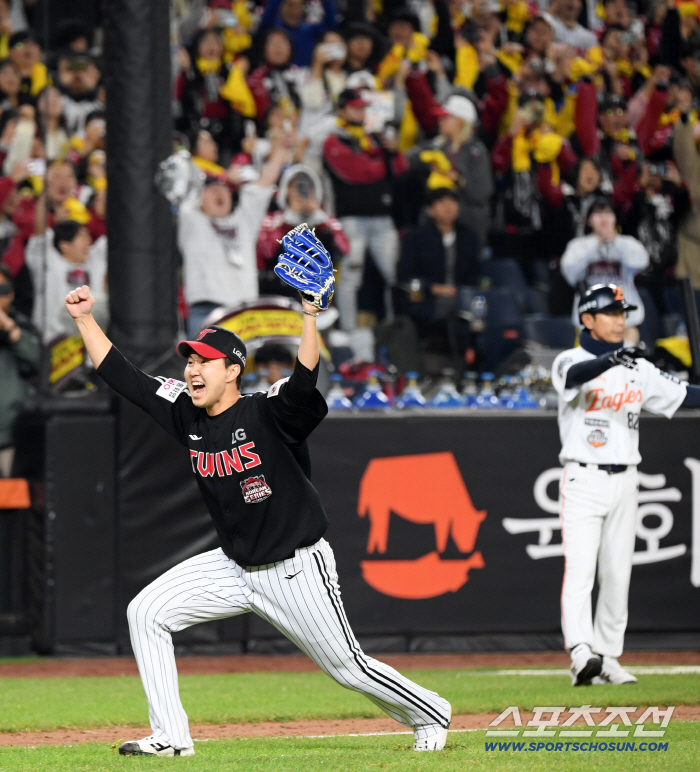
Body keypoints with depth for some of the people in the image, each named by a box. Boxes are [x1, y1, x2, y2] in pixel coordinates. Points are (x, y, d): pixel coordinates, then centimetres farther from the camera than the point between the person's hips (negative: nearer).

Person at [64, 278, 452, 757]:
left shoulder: (269, 415, -20)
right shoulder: (187, 416, -1)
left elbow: (304, 383, -41)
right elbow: (122, 375, 3)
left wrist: (311, 316, -53)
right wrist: (85, 319, -3)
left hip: (297, 569, -6)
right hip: (235, 568, 6)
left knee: (346, 667, 3)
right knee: (146, 613, -6)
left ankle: (430, 715, 30)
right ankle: (171, 737, -1)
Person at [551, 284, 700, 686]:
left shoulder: (638, 369, 11)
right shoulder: (571, 361, -6)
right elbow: (576, 376, -29)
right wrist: (611, 359, -47)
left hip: (624, 482, 5)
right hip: (584, 481, -5)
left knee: (617, 574, 7)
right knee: (580, 568, -16)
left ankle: (608, 659, 14)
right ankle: (581, 652, -28)